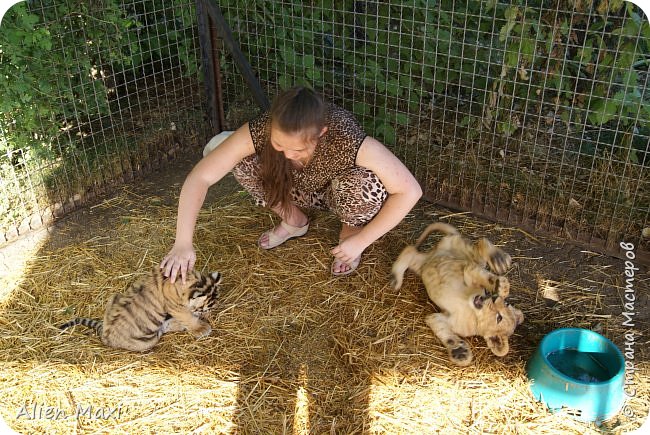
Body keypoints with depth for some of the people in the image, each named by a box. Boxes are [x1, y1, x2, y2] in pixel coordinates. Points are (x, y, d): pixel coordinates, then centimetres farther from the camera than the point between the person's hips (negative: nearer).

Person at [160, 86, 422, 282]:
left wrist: (361, 240, -29)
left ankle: (350, 231, -1)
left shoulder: (348, 139, -40)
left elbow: (410, 191, -34)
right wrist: (183, 243, -39)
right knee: (218, 146, -19)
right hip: (298, 190, 3)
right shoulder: (260, 130, -33)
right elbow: (200, 177, -30)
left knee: (365, 182, -39)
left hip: (339, 193, -2)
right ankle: (293, 220, 3)